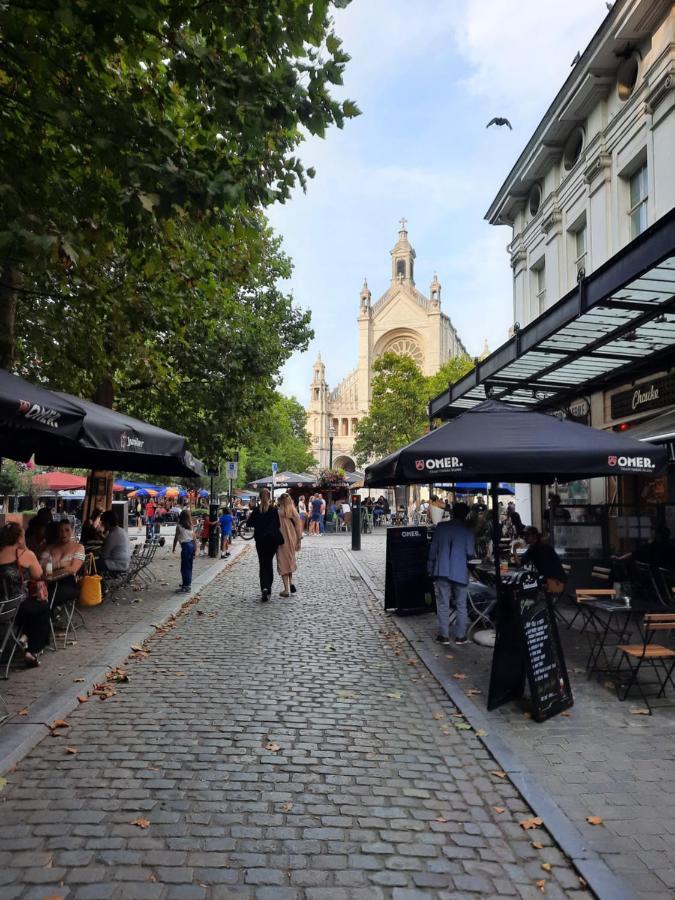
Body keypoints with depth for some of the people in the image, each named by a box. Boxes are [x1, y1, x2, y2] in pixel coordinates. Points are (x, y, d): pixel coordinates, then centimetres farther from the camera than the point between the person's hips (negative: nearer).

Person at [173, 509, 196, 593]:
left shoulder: (179, 526, -6)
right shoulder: (191, 526, 7)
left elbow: (176, 538, -2)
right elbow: (194, 538, 6)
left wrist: (174, 548, 12)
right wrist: (196, 550, 10)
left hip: (185, 546, -6)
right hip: (192, 545, 6)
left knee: (185, 567, -1)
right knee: (189, 566, 16)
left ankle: (186, 587, 0)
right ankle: (187, 583, 28)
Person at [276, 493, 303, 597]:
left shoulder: (278, 513, -12)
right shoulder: (294, 513, 0)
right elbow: (298, 527, 1)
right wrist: (299, 541, 8)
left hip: (281, 541, -4)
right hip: (292, 541, 4)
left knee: (283, 563, 4)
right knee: (290, 560, 24)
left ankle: (286, 590, 5)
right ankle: (291, 583, 10)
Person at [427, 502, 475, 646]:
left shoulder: (441, 526, 0)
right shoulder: (467, 530, -5)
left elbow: (433, 548, 2)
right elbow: (470, 553, -7)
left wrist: (430, 568, 11)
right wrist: (472, 555, 17)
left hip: (442, 571, 1)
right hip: (460, 572, -1)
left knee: (443, 604, 6)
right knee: (461, 605, 10)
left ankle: (444, 635, 9)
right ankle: (460, 636, 14)